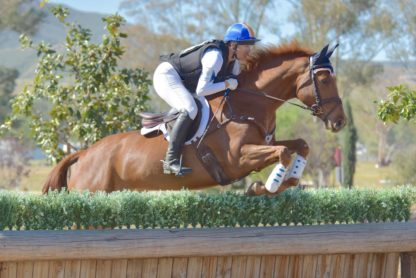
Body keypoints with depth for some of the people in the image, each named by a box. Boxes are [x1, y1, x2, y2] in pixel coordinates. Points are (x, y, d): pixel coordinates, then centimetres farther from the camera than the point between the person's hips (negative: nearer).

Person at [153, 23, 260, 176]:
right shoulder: (215, 56, -28)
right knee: (190, 110, -30)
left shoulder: (234, 61, 1)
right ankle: (171, 161, -32)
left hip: (183, 84, 11)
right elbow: (201, 90, -31)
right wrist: (226, 84, -24)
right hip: (167, 75, -11)